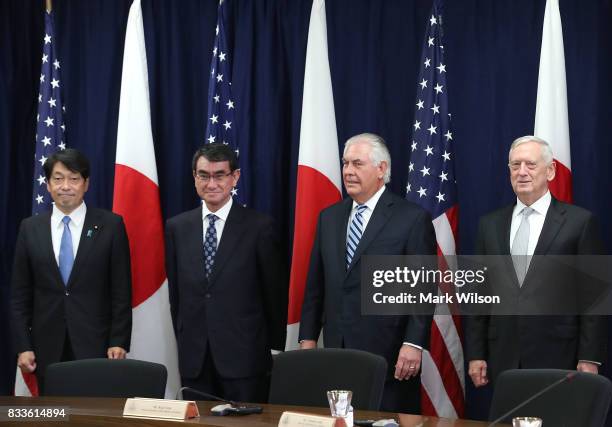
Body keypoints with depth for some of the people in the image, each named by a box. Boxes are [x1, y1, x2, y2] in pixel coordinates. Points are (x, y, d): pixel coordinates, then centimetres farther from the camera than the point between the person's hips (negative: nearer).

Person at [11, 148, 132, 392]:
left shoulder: (111, 225, 1)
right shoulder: (30, 228, 7)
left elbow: (122, 290, 0)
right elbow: (20, 294, 8)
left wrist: (119, 342, -6)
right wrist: (23, 347, 1)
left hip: (95, 344, -2)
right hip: (47, 349, 2)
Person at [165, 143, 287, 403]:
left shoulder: (259, 226, -4)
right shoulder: (177, 228, 7)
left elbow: (276, 292, 0)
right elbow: (175, 293, 13)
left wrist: (275, 349, 2)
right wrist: (184, 341, 12)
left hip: (244, 355, -3)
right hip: (193, 359, 3)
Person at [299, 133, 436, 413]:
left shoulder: (413, 219, -3)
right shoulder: (329, 217, 14)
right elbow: (315, 284, 15)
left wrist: (413, 344, -14)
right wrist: (308, 337, 9)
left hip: (388, 354, -4)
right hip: (336, 349, 5)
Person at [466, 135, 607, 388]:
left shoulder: (580, 222, 0)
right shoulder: (490, 224, 11)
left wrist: (590, 358, -7)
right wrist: (475, 354, 6)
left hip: (558, 358, -3)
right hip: (503, 359, 3)